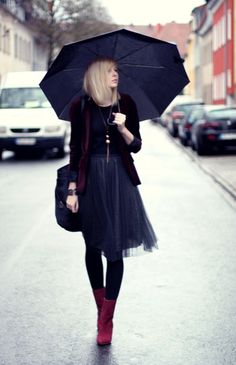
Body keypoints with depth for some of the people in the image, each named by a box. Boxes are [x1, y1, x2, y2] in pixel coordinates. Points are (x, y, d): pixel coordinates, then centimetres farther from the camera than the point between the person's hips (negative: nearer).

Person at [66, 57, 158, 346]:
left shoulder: (126, 104, 3)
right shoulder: (81, 108, 0)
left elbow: (136, 146, 5)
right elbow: (75, 150, 2)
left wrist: (122, 128, -14)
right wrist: (72, 190, -1)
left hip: (119, 179, 0)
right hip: (91, 180, 0)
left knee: (115, 247, -3)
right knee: (93, 246, 8)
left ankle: (106, 320, 2)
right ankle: (101, 307, 26)